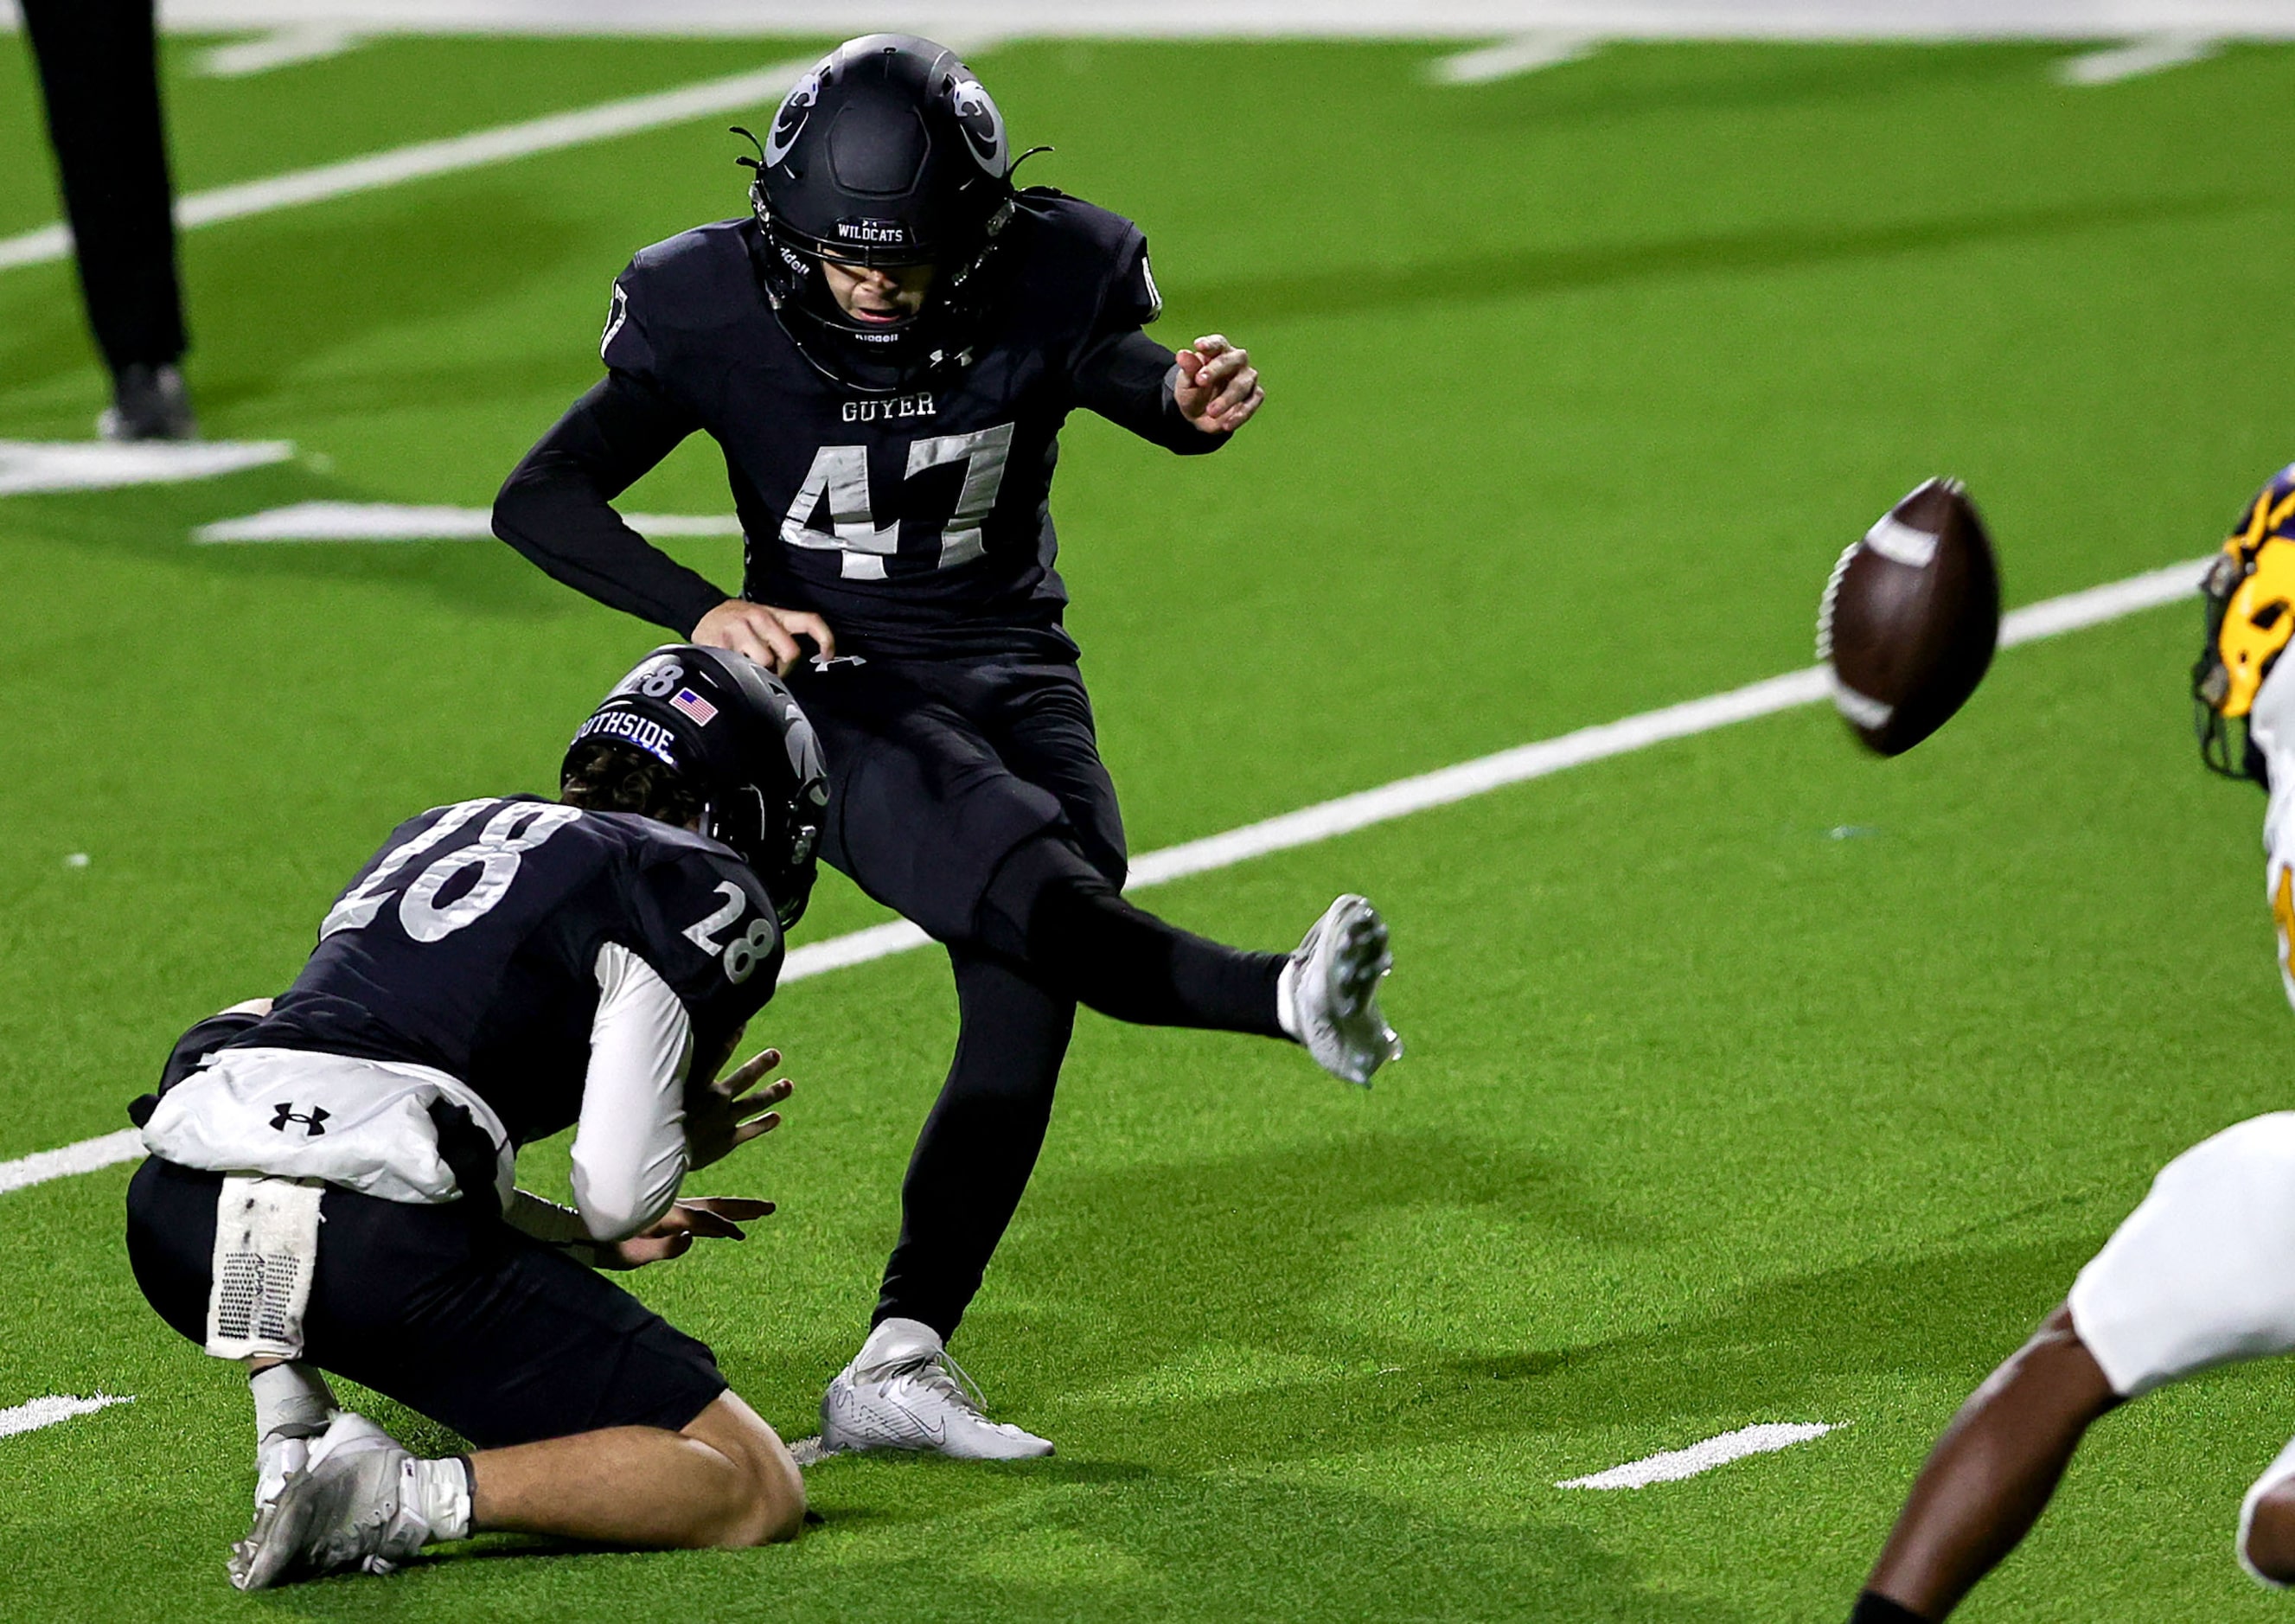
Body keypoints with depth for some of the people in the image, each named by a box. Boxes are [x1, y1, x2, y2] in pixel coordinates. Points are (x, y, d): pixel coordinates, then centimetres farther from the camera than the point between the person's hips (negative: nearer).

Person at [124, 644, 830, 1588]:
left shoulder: (440, 832, 32)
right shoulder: (701, 890, 11)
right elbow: (619, 1193, 2)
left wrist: (585, 1237, 42)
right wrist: (688, 1137, 26)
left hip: (173, 1217, 6)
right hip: (376, 1244, -6)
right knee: (757, 1494, 8)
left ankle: (294, 1436, 21)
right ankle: (408, 1499, -13)